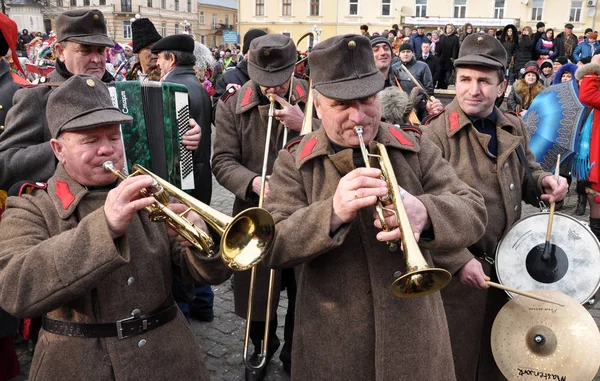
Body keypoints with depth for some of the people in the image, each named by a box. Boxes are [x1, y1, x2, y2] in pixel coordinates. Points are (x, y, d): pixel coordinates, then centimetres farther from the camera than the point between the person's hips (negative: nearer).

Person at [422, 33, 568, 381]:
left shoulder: (515, 128, 3)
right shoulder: (435, 134, -17)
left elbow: (526, 175, 18)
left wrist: (544, 181, -5)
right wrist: (458, 261, -24)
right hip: (457, 268, -6)